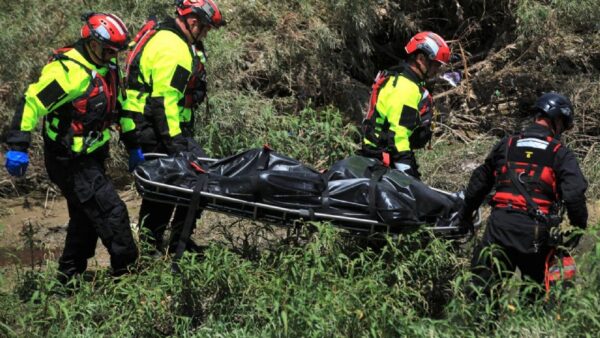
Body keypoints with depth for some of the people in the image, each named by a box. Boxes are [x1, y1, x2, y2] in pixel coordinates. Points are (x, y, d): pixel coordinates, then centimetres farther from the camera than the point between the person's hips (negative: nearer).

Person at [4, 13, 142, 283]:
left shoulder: (108, 68, 8)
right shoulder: (67, 69, -22)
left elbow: (120, 106, 19)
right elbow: (32, 103, -25)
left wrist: (133, 146, 22)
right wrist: (18, 147, -30)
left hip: (92, 157, 10)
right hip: (70, 161, -10)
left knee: (86, 216, 17)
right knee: (111, 212, -11)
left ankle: (70, 277, 29)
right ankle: (128, 272, -3)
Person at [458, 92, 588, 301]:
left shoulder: (506, 145, 15)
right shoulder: (560, 153, 4)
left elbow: (479, 182, 22)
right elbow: (574, 195, -8)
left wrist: (466, 215, 32)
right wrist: (579, 228, 6)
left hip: (500, 223, 2)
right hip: (536, 230, -2)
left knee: (483, 286, 1)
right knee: (533, 289, 13)